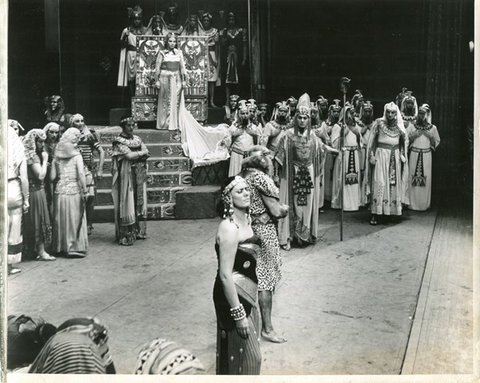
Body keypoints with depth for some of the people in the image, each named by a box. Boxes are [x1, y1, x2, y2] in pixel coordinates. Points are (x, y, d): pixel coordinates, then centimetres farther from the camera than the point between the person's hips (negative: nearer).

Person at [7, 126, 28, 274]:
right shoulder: (18, 151, -5)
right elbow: (24, 178, -6)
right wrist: (26, 199, 2)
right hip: (14, 190, -1)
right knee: (14, 230, 9)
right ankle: (10, 264, 16)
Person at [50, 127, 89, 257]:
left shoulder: (56, 158, 5)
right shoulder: (77, 156, -5)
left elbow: (52, 177, 0)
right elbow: (81, 173, -16)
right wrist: (85, 190, -12)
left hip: (60, 192, 3)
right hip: (74, 192, -3)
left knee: (61, 220, 13)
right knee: (75, 220, 4)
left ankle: (61, 247, 19)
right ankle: (75, 247, 4)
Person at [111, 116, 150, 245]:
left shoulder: (137, 139, 14)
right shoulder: (119, 141, -5)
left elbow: (147, 154, 3)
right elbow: (129, 155, -17)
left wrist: (134, 156, -11)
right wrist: (141, 153, -3)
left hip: (139, 176, 6)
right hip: (126, 176, -6)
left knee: (139, 202, 8)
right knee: (127, 204, -7)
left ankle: (138, 231, 17)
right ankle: (126, 235, -5)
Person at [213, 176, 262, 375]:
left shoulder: (246, 219, 4)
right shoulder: (229, 228, -24)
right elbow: (225, 275, -25)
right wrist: (238, 314, -23)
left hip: (248, 292, 9)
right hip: (233, 295, -9)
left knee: (249, 352, 21)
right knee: (243, 355, 3)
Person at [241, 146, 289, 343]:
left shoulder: (243, 176, 7)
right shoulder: (261, 178, -18)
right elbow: (276, 211, -19)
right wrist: (285, 208, 2)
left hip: (247, 229, 8)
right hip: (263, 232, -8)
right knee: (266, 281, 1)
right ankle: (267, 328, 10)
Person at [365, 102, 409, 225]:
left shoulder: (399, 126, 5)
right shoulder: (379, 123, -3)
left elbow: (405, 141, 15)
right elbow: (372, 140, 0)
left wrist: (403, 155, 7)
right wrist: (371, 155, -6)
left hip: (395, 156, 3)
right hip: (381, 155, -3)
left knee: (394, 183, 3)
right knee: (379, 184, -7)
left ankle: (394, 212, 12)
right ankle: (376, 214, -5)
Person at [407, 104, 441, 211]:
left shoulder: (432, 128, 7)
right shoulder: (412, 126, 5)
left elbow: (437, 142, 9)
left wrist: (430, 136, -7)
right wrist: (414, 136, -11)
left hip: (426, 155, 0)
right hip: (414, 154, 0)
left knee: (426, 179, -2)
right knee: (413, 177, -4)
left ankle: (424, 204, 6)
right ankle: (412, 203, 4)